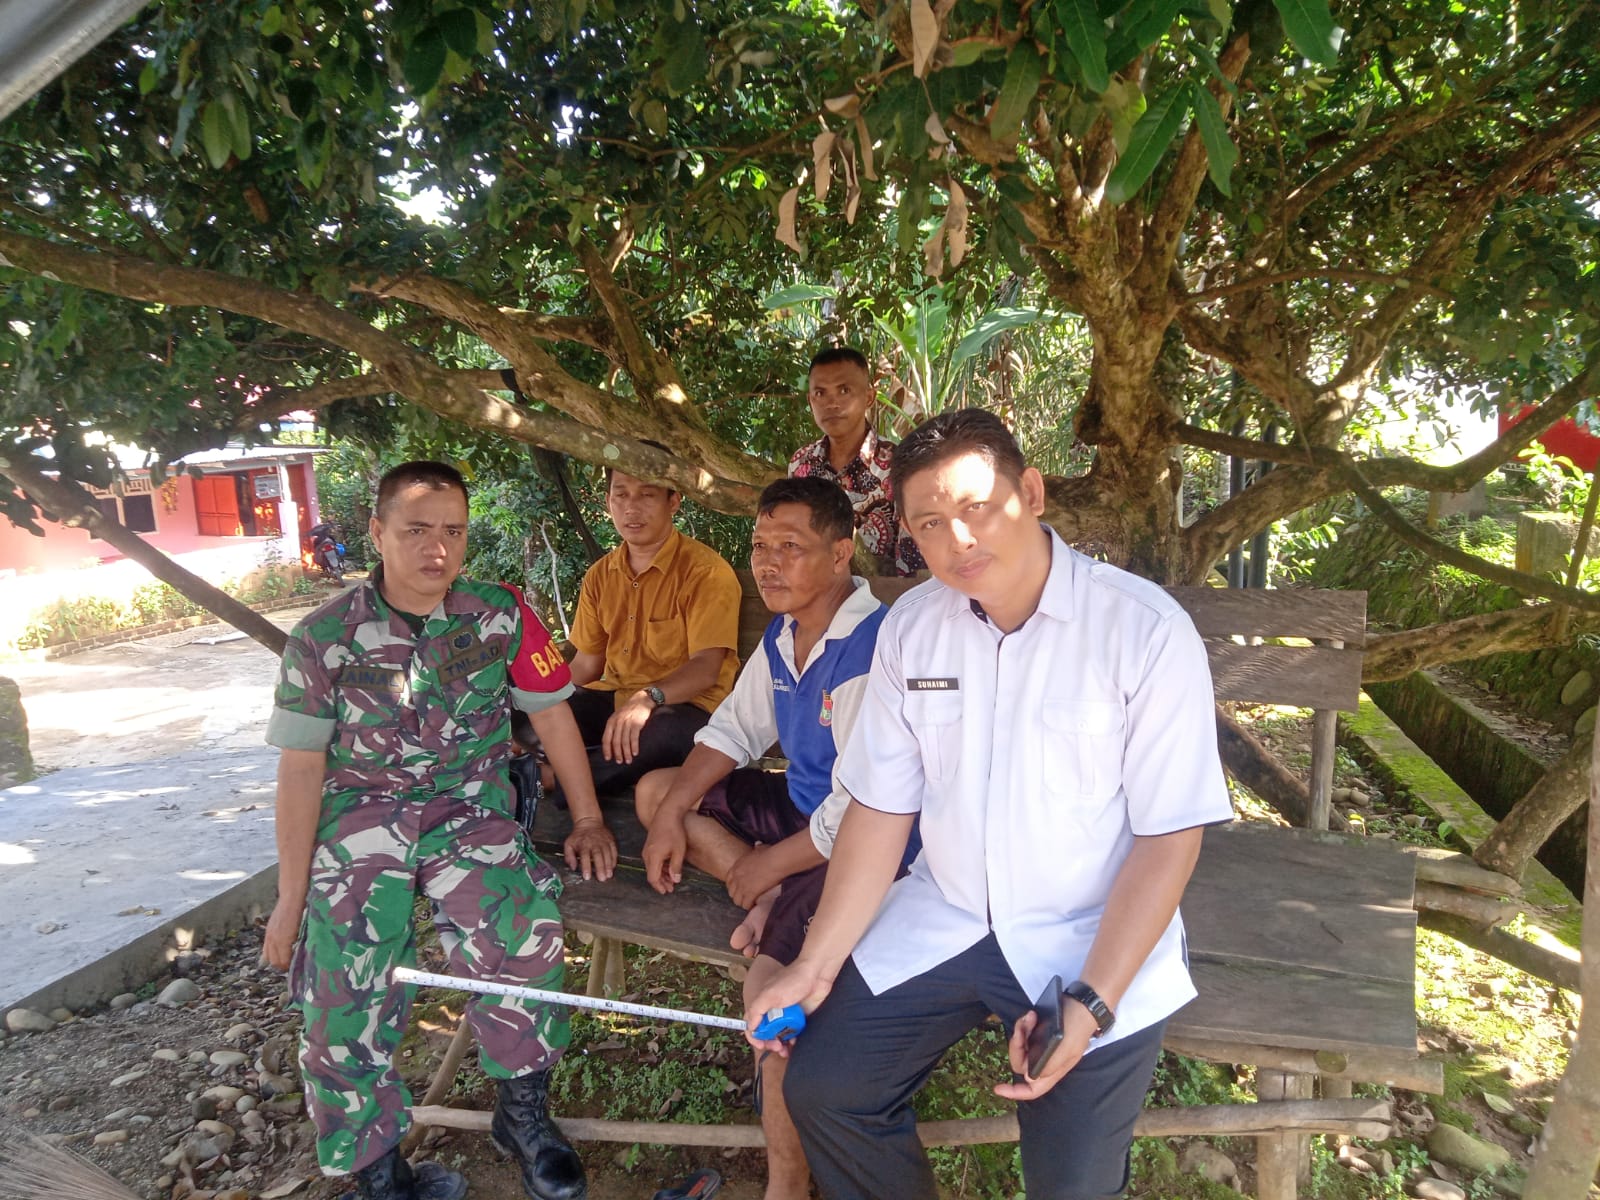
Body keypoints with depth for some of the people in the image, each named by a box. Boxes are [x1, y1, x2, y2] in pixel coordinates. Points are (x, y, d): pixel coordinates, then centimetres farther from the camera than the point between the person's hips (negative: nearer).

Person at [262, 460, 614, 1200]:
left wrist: (587, 820, 6)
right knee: (346, 996, -15)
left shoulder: (501, 616, -1)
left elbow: (551, 715, 8)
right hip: (359, 819, 1)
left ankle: (521, 1112, -3)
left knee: (521, 929, -28)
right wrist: (291, 896, -1)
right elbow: (301, 769, 0)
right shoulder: (325, 637, -3)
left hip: (468, 812, 0)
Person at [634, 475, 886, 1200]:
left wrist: (765, 866, -15)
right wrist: (673, 816, 3)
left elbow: (863, 810, -28)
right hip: (801, 806, 10)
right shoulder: (783, 636, 1)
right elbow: (734, 731, 13)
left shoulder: (874, 650, -28)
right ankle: (776, 906, 0)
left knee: (771, 980, -27)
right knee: (655, 791, 13)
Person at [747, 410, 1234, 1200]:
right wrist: (816, 965, -5)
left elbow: (1167, 837, -14)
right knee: (820, 1088, -1)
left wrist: (1091, 1004, -19)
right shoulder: (909, 628, -3)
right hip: (942, 921, 4)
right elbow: (881, 810, 0)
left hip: (1094, 938, -3)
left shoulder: (1145, 631, -17)